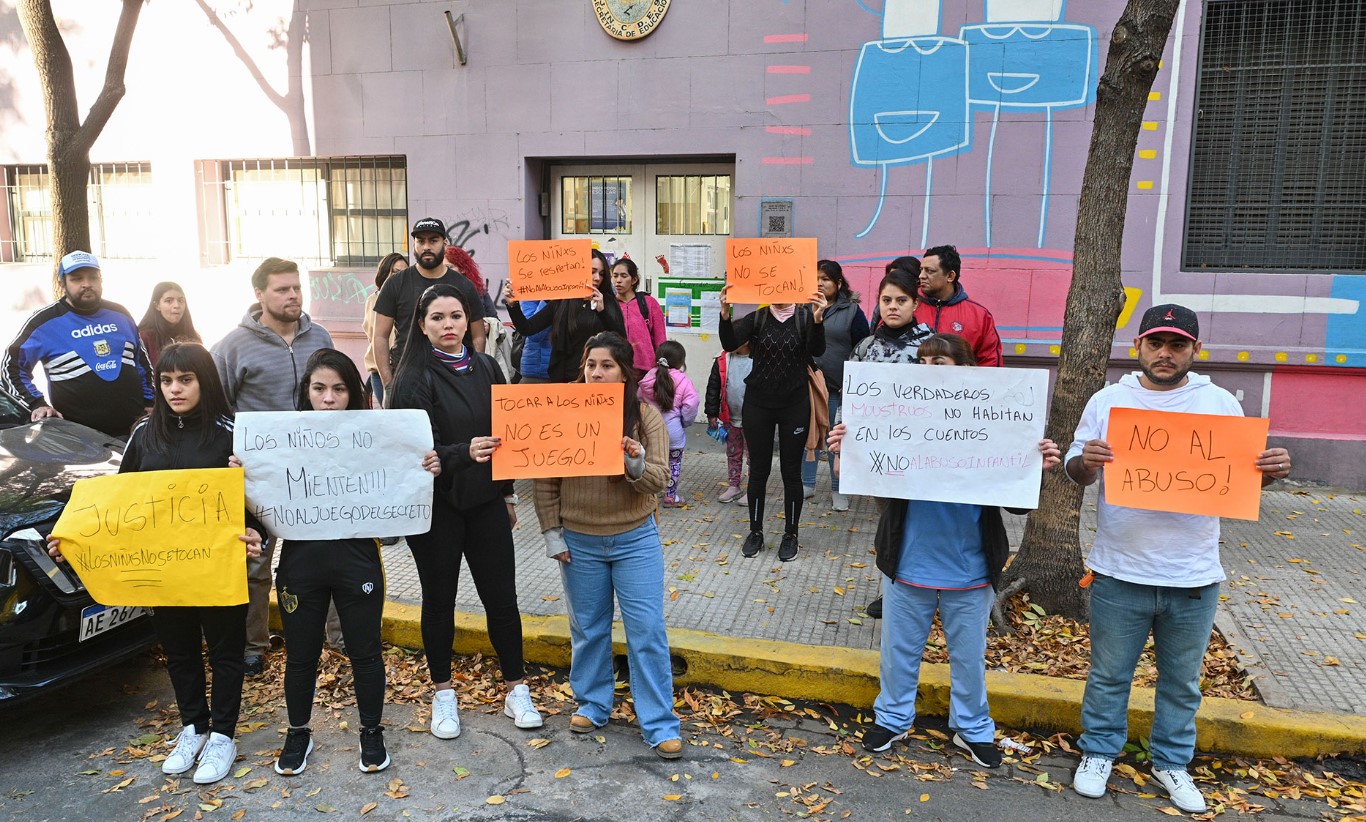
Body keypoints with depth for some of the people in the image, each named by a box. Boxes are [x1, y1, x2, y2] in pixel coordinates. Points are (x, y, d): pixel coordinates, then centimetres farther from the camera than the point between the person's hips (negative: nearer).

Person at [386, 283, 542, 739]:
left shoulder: (486, 367, 4)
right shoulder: (414, 379, -10)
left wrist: (508, 492, 14)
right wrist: (464, 452, -37)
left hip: (486, 501, 4)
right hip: (436, 506, -3)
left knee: (502, 596, 6)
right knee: (439, 599, 10)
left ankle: (516, 689, 22)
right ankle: (442, 693, 27)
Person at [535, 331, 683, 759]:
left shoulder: (646, 416, -6)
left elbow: (657, 482, -10)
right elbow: (546, 482, 0)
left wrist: (637, 463, -30)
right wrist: (552, 534, -3)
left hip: (635, 540, -1)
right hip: (578, 542, 1)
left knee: (647, 631, 1)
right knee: (588, 629, 15)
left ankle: (659, 724, 12)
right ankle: (592, 704, 35)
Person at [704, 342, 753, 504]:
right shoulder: (722, 361, -3)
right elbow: (713, 387, 3)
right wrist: (712, 413, 2)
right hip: (730, 418, 4)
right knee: (732, 454, 16)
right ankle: (733, 486, 28)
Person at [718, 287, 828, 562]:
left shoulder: (805, 316, -4)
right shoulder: (756, 317, -1)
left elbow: (817, 350, -20)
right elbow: (729, 344, -15)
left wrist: (818, 320, -38)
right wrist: (725, 315, -34)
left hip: (795, 405, -1)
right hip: (758, 404, 1)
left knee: (791, 471, 7)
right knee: (758, 470, 8)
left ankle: (790, 534, 21)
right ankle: (755, 531, 23)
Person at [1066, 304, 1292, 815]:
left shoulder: (1220, 404, 1)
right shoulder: (1108, 400, -1)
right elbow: (1076, 471, 1)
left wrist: (1273, 469, -15)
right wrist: (1085, 462, -22)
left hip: (1194, 578, 1)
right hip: (1120, 572, -1)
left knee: (1182, 681, 17)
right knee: (1109, 675, 13)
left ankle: (1171, 763, 35)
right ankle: (1099, 753, 32)